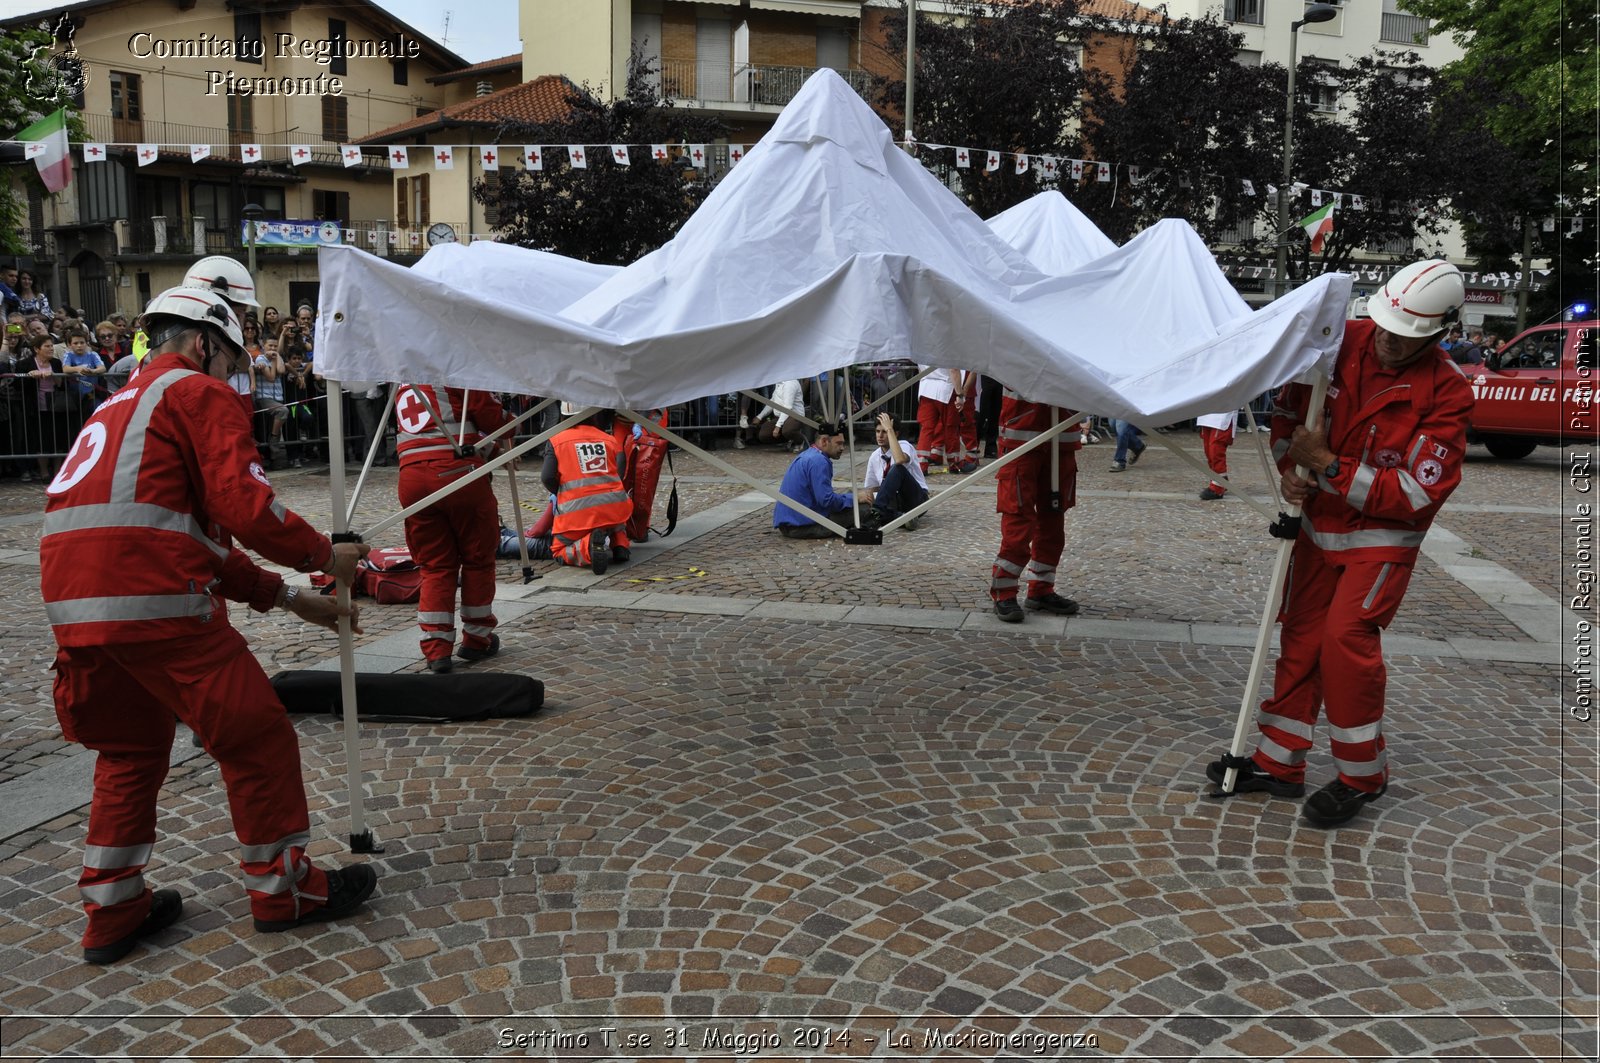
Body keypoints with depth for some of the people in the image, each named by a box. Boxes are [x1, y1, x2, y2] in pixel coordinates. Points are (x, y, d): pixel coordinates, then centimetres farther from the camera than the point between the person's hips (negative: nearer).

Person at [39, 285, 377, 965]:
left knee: (129, 751, 23)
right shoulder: (198, 393, 1)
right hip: (155, 604, -9)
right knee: (256, 735, 4)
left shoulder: (118, 408, 30)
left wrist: (287, 598, 25)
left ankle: (112, 909, 29)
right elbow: (244, 506, -12)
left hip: (73, 608, 9)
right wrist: (324, 556, 4)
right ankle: (282, 887, 16)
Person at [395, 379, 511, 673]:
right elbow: (492, 417, -1)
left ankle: (436, 649, 6)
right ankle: (477, 640, 20)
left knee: (435, 566, 11)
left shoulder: (402, 385, 19)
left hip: (412, 477, 5)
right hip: (458, 472, -5)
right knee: (478, 558, 11)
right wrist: (506, 443, 21)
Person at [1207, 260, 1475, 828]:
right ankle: (1278, 763, 19)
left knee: (1347, 636, -15)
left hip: (1383, 537, -5)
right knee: (1300, 637, 8)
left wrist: (1329, 466, -24)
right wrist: (1289, 468, -9)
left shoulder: (1447, 393, -18)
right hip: (1319, 524, 5)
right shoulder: (1341, 340, -8)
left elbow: (1416, 494, -21)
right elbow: (1289, 406, 8)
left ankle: (1363, 774, 4)